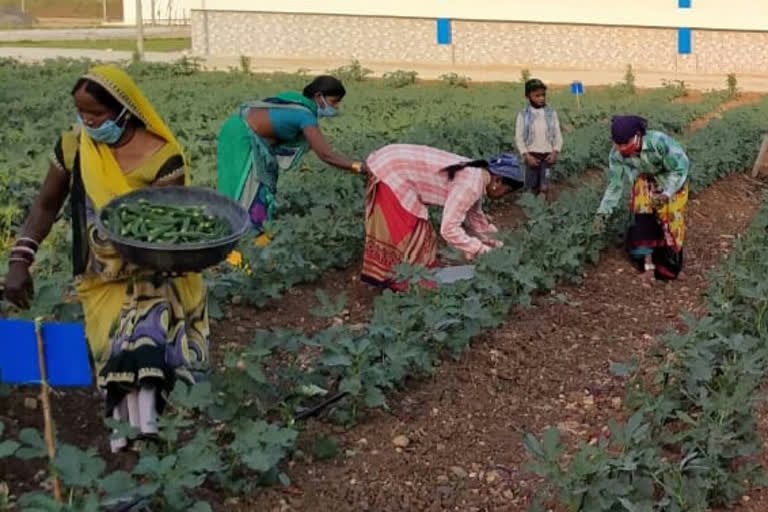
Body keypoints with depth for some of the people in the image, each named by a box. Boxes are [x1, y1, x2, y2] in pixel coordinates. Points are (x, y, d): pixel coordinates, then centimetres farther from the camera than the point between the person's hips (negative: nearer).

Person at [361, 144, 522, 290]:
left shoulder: (476, 175, 7)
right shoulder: (471, 184, -23)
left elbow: (474, 214, 24)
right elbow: (449, 229, -26)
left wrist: (494, 243, 22)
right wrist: (482, 251, -17)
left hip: (391, 164, 9)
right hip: (390, 171, -9)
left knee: (387, 227, 21)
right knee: (408, 232, 0)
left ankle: (378, 274, 36)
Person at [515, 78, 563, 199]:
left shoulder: (551, 113, 2)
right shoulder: (523, 114, -3)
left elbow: (558, 135, 5)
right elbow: (519, 138, -2)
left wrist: (555, 152, -6)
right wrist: (526, 155, -11)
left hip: (547, 155, 1)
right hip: (532, 155, -1)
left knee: (544, 187, -4)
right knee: (533, 187, 5)